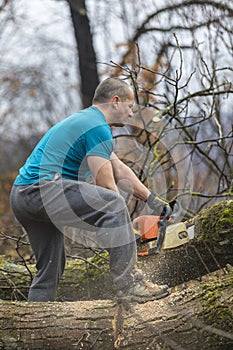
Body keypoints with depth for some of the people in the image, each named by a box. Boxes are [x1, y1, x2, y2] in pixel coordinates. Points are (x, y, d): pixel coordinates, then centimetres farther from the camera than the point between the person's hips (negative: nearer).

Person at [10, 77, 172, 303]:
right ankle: (128, 283, -24)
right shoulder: (98, 128, -7)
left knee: (50, 268, 16)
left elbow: (120, 169, 30)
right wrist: (124, 224, 0)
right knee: (112, 204, -22)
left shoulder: (84, 120, 25)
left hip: (21, 196, 11)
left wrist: (151, 200, 31)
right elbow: (107, 187, -10)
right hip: (41, 189, -11)